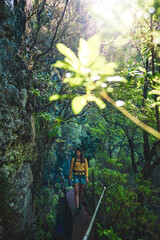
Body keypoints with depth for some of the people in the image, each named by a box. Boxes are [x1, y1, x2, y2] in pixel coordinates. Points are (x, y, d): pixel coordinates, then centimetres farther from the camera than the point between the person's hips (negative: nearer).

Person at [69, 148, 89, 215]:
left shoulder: (84, 160, 1)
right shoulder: (73, 159, -1)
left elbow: (86, 169, 2)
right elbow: (71, 169, 3)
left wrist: (87, 178, -7)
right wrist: (70, 178, 5)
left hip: (82, 176, 1)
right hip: (76, 176, -1)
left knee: (81, 190, 12)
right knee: (76, 191, -12)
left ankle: (79, 203, 38)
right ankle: (77, 208, -10)